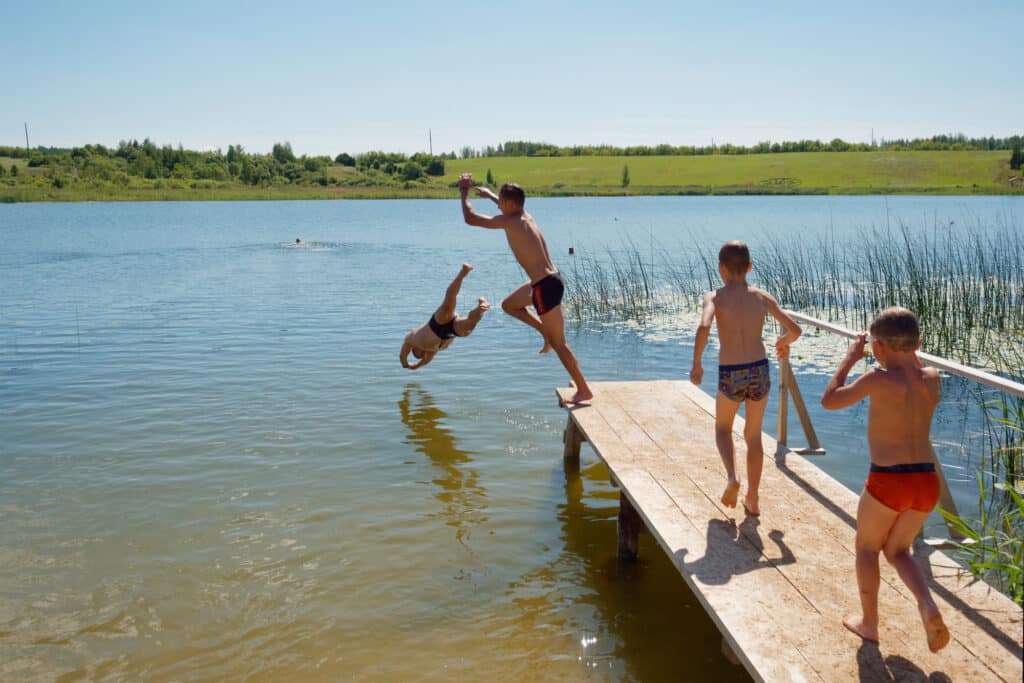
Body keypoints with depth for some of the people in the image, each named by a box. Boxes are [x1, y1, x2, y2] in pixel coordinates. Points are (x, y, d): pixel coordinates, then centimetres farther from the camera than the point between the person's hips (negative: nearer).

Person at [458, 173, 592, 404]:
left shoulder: (509, 221, -14)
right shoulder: (525, 216, 11)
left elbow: (470, 218, -10)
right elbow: (510, 205, 38)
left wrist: (464, 193, 4)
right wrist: (489, 194, 45)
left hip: (545, 287, -9)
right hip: (549, 279, 9)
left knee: (558, 343, 0)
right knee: (509, 305, 28)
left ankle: (584, 390, 7)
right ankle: (546, 332, 19)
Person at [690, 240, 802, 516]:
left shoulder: (715, 297, -5)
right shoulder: (762, 297, 4)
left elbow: (704, 328, -24)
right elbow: (795, 330, 2)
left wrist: (696, 364, -15)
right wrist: (784, 342, 23)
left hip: (730, 377, -2)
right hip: (759, 372, 2)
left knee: (722, 428, 24)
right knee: (753, 436, 21)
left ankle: (732, 477, -1)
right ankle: (752, 500, 28)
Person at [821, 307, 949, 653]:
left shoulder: (879, 378, -14)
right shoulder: (932, 378, 2)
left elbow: (829, 400, -3)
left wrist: (850, 358, 4)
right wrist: (909, 350, 21)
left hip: (888, 481, -5)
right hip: (926, 482, 5)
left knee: (867, 547, 20)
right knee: (897, 550, 24)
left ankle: (869, 623, 29)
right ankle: (928, 606, -1)